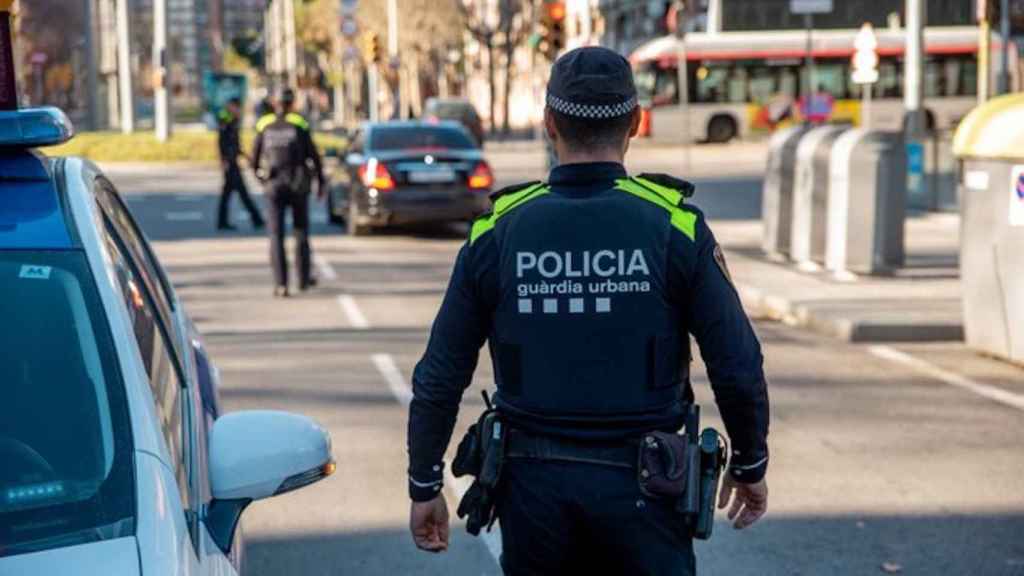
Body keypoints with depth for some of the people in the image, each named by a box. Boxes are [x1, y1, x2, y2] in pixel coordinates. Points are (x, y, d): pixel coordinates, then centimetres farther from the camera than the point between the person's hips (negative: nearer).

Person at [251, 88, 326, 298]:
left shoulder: (265, 126, 3)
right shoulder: (299, 125, -3)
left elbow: (255, 157, 9)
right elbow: (313, 155, -5)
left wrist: (259, 174, 29)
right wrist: (321, 182, 5)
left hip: (274, 186, 1)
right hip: (298, 185, -1)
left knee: (276, 235, 0)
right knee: (301, 231, 15)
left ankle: (281, 284, -9)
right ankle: (304, 279, 21)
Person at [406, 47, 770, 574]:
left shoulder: (497, 231, -2)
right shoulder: (675, 227, -7)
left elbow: (439, 378, 0)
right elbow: (738, 367, -6)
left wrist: (424, 486, 12)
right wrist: (750, 464, 11)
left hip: (535, 487, 2)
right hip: (639, 487, -2)